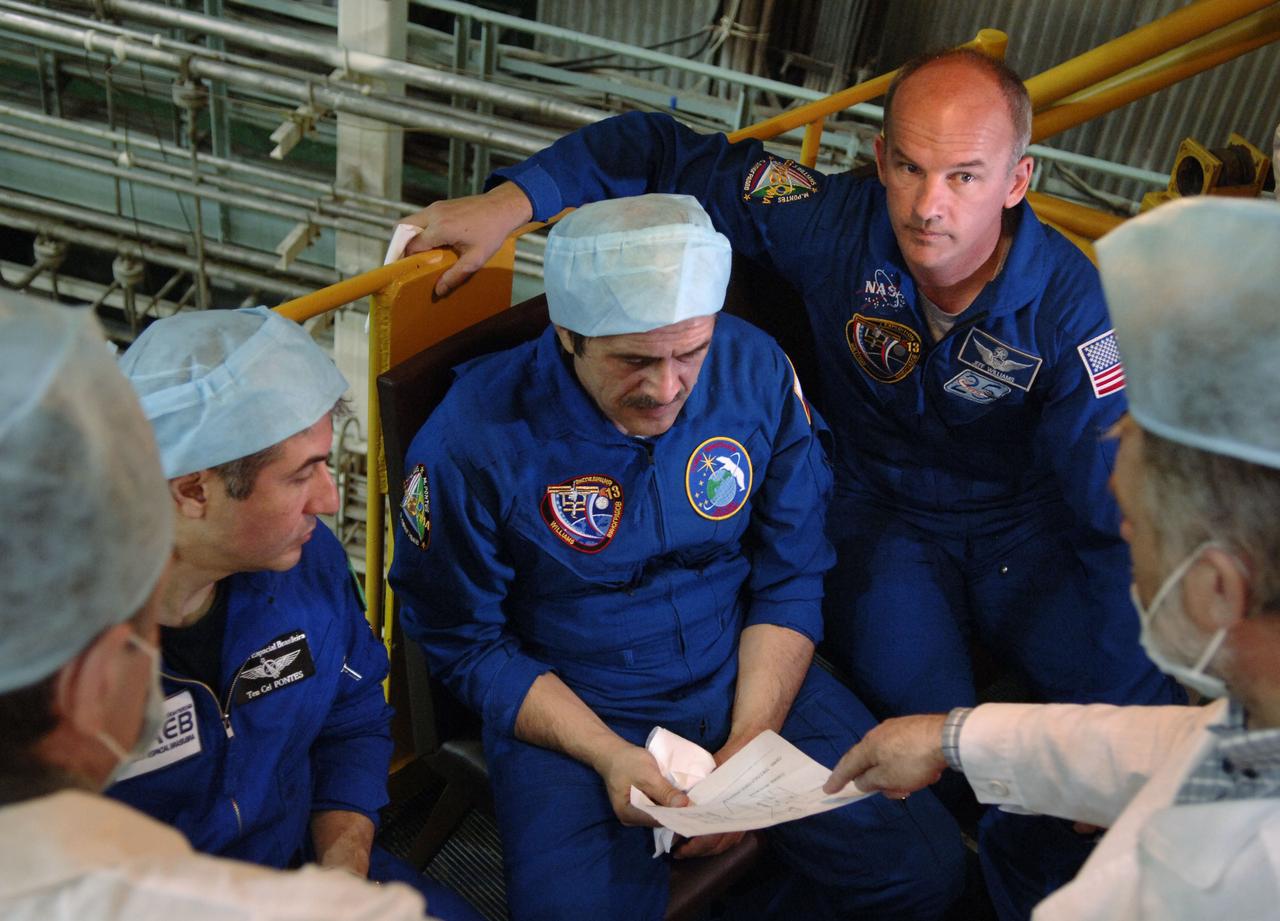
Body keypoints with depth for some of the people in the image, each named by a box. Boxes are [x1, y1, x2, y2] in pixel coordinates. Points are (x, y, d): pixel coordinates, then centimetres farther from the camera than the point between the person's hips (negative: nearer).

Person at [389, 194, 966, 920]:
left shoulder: (756, 371, -10)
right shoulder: (474, 439, -19)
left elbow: (791, 580, -1)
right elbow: (465, 642, -8)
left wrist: (750, 740, -11)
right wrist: (606, 754, -18)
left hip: (747, 677, 3)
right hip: (565, 709, -2)